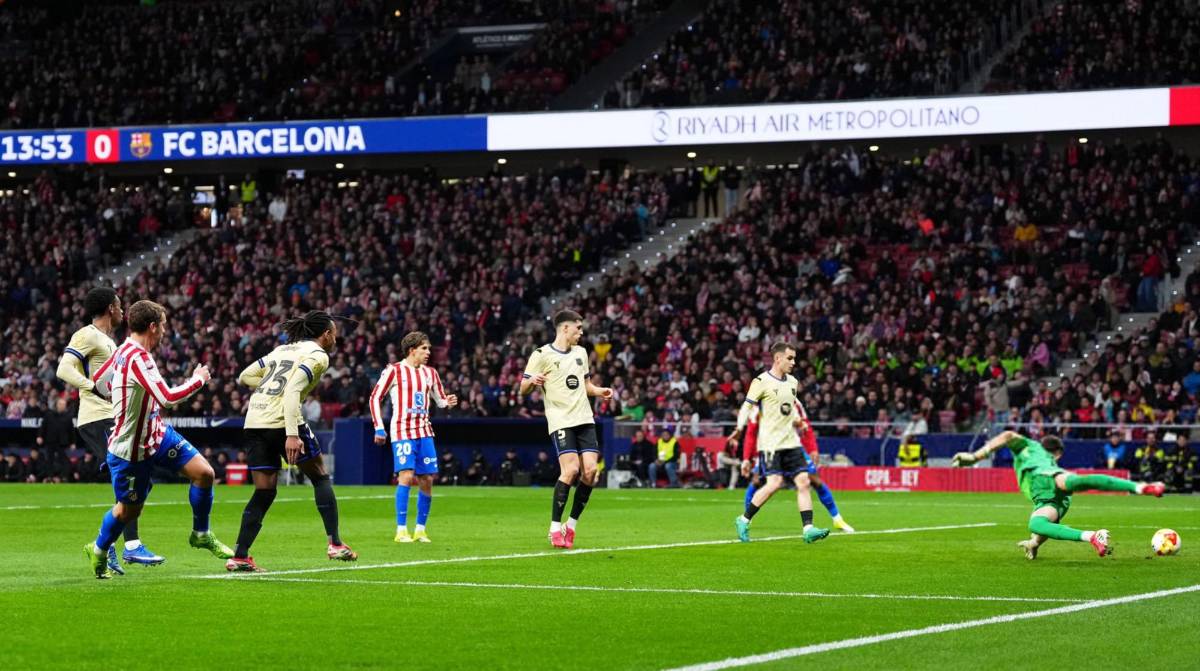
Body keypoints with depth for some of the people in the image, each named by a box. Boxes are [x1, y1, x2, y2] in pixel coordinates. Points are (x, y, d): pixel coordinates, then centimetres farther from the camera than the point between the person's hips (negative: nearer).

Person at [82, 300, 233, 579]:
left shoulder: (123, 351, 1)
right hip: (131, 448, -9)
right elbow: (169, 398, -35)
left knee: (203, 472, -4)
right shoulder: (137, 357, -29)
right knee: (129, 509, 8)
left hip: (156, 433, 9)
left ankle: (201, 535, 15)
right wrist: (198, 379, -19)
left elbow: (97, 381, 15)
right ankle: (98, 550, 35)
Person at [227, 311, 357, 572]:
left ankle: (239, 556, -1)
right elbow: (293, 389, -17)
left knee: (264, 492, 9)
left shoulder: (283, 349, 23)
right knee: (321, 477, 11)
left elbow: (245, 376, 23)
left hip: (254, 422, 7)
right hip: (281, 422, -7)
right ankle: (335, 544, 9)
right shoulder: (318, 355, -1)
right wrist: (292, 435, -23)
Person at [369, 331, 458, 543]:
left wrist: (448, 402, -3)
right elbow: (375, 397, -2)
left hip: (424, 432, 6)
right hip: (402, 431, -6)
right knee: (406, 476, -17)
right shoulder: (394, 371, -3)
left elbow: (440, 399, 21)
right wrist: (379, 428, -7)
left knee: (427, 480, 2)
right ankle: (401, 530, -13)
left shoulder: (430, 373, 13)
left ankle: (420, 530, 13)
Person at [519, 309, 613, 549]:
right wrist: (532, 381, -26)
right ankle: (555, 528, -8)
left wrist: (600, 391, 7)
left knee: (590, 470, -7)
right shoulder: (542, 355, -3)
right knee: (570, 469, -19)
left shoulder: (581, 352, 17)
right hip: (561, 421, -6)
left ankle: (571, 525, 8)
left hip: (584, 419, 6)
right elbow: (523, 388, -3)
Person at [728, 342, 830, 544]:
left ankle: (808, 528, -7)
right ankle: (743, 521, 1)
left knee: (803, 481, -5)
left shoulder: (792, 382, 14)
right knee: (774, 483, -15)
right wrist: (739, 429, -12)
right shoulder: (761, 382, -7)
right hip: (770, 442, -7)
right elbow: (747, 406, -6)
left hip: (791, 442, 7)